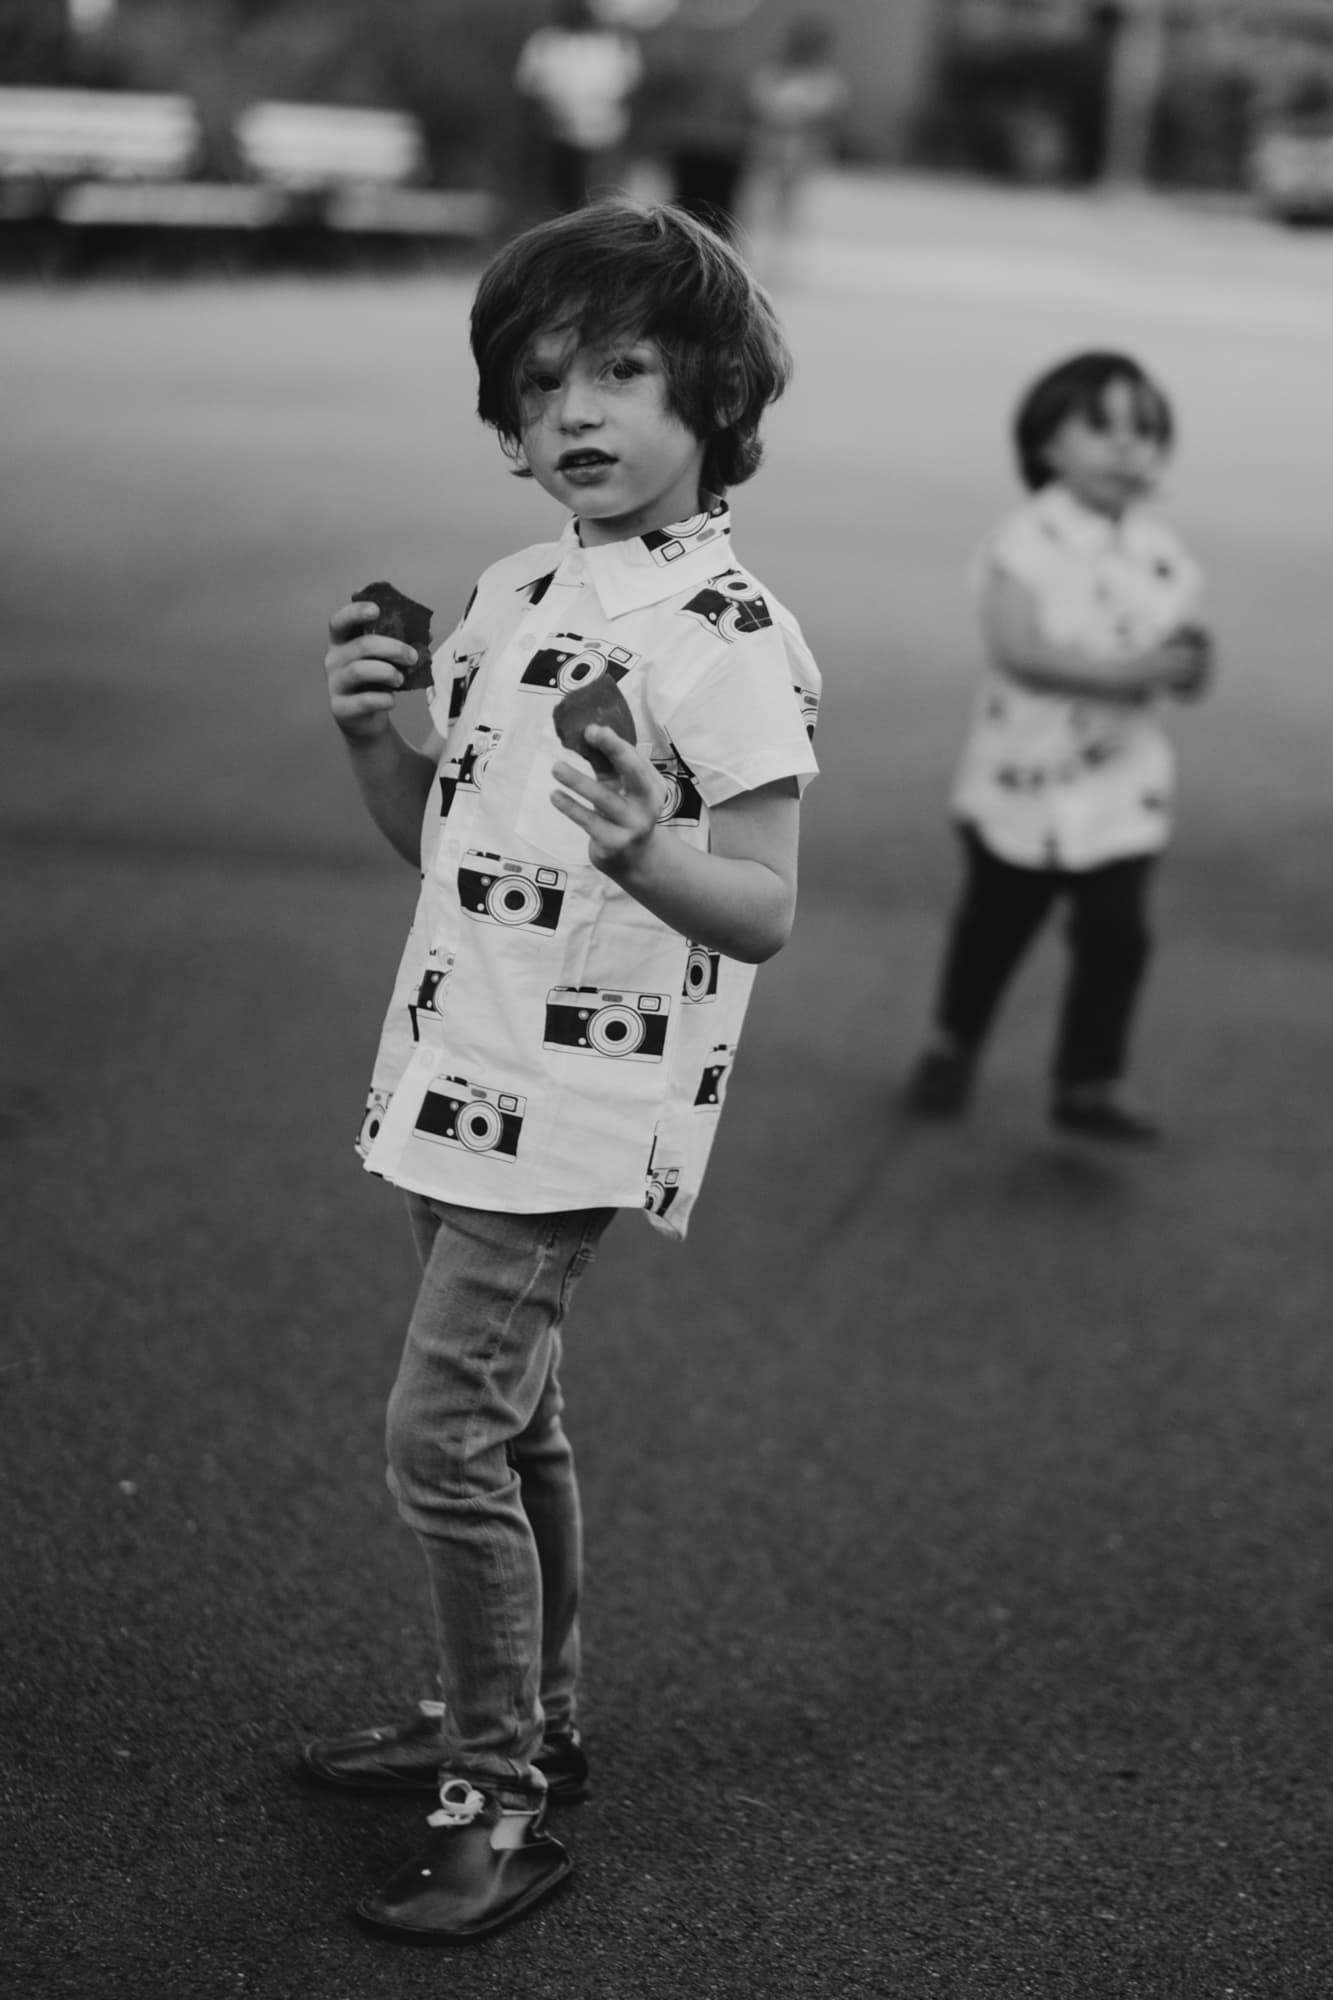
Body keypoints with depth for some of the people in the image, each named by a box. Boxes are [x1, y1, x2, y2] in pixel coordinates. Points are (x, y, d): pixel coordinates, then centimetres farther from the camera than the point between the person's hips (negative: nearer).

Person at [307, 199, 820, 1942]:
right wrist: (371, 731, -1)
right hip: (462, 1080, 8)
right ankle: (519, 1719, 35)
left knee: (447, 1435, -10)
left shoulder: (728, 635, -15)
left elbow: (765, 909, -19)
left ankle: (505, 1810, 3)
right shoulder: (518, 592, 10)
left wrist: (640, 846, -38)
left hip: (580, 1106, -8)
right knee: (510, 1421, 18)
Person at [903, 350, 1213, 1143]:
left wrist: (1189, 661, -21)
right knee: (995, 921, 13)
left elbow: (1187, 672, 4)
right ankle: (954, 1046, 37)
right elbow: (1014, 645, -23)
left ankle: (1091, 1081, 12)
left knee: (1116, 930, -2)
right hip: (1022, 778, -2)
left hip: (1122, 788, 2)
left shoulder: (1164, 557, 1)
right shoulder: (1027, 541, -11)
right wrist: (1116, 673, -31)